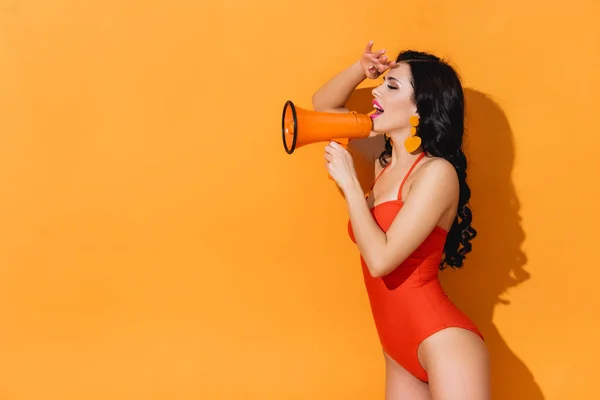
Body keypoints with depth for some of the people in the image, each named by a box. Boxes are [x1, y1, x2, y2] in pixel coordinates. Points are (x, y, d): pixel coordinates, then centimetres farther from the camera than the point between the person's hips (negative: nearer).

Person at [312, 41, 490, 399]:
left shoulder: (437, 172, -15)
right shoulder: (385, 160, 8)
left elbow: (380, 259, -21)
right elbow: (323, 105, 18)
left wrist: (349, 181, -14)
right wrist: (361, 70, 0)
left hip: (443, 342, -8)